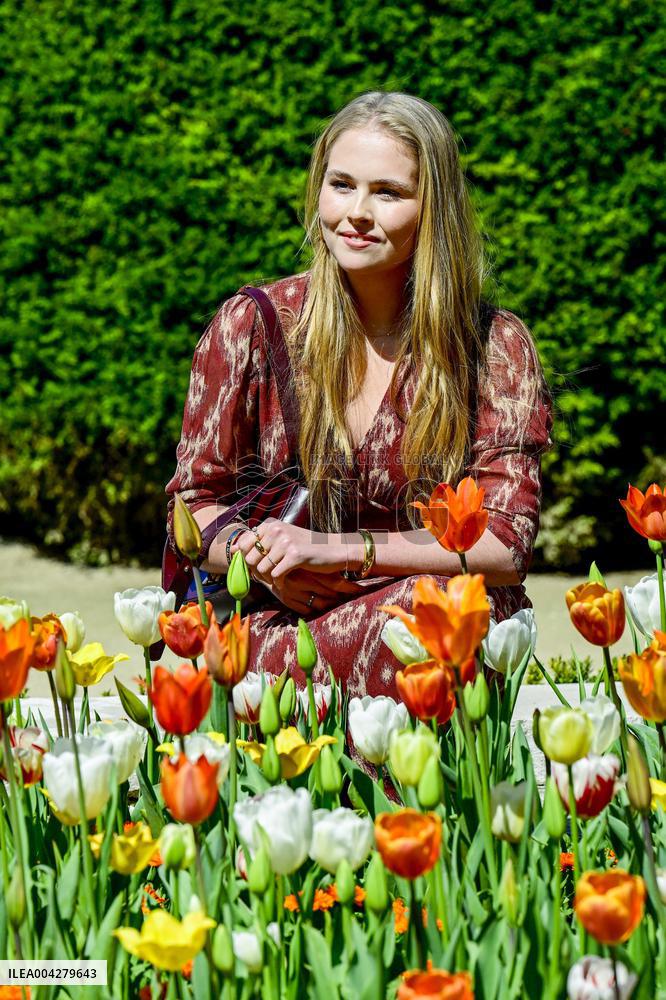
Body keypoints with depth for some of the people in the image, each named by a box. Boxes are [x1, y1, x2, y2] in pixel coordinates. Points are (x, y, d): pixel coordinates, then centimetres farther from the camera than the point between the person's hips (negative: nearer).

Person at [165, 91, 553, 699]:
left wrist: (337, 549, -18)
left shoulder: (494, 346, 0)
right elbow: (192, 506, 9)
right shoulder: (250, 325, 2)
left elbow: (505, 545, -8)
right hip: (282, 623, -1)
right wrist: (260, 557, -14)